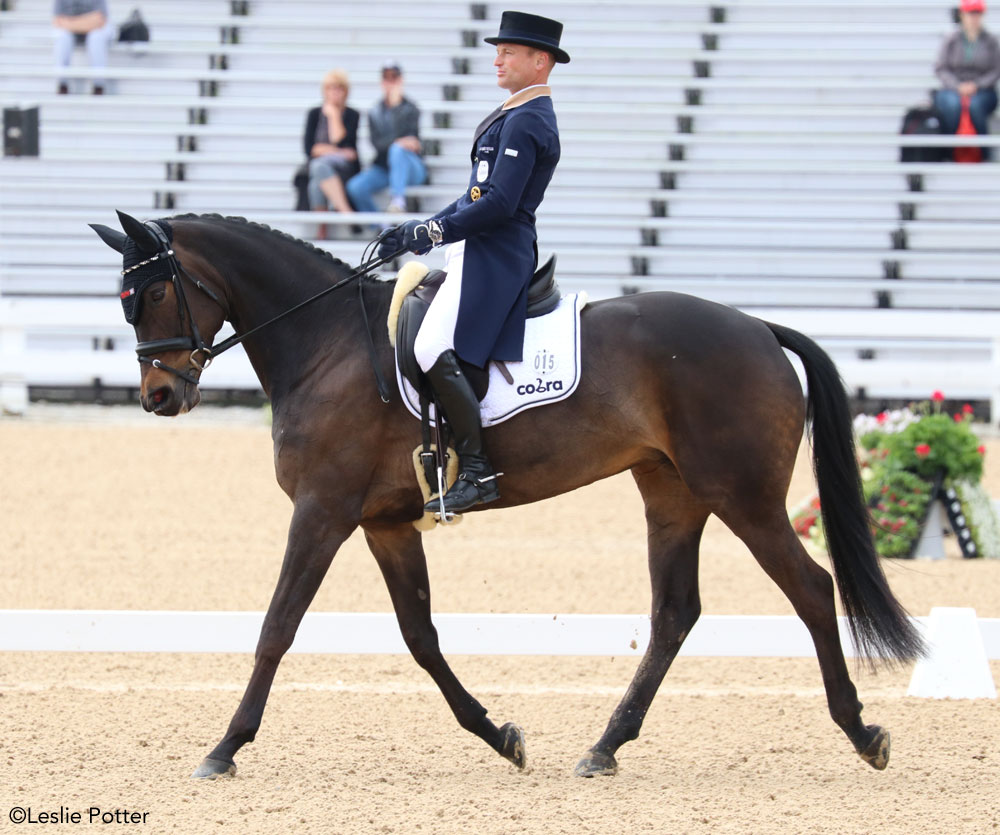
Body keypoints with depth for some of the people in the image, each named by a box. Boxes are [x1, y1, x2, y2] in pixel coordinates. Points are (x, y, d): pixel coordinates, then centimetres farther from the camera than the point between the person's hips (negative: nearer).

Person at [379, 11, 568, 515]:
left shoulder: (526, 122, -14)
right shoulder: (516, 115, 20)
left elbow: (498, 204, -22)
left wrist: (433, 232, -15)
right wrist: (421, 229, 16)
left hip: (492, 259, -11)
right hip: (480, 254, 11)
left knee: (433, 351, -23)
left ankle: (477, 471, -22)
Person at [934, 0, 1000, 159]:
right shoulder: (952, 40, 5)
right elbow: (941, 69, 3)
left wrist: (976, 85, -12)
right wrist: (958, 86, -12)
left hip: (982, 91, 0)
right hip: (952, 90, 0)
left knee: (975, 105, -36)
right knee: (953, 104, -36)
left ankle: (985, 155, -30)